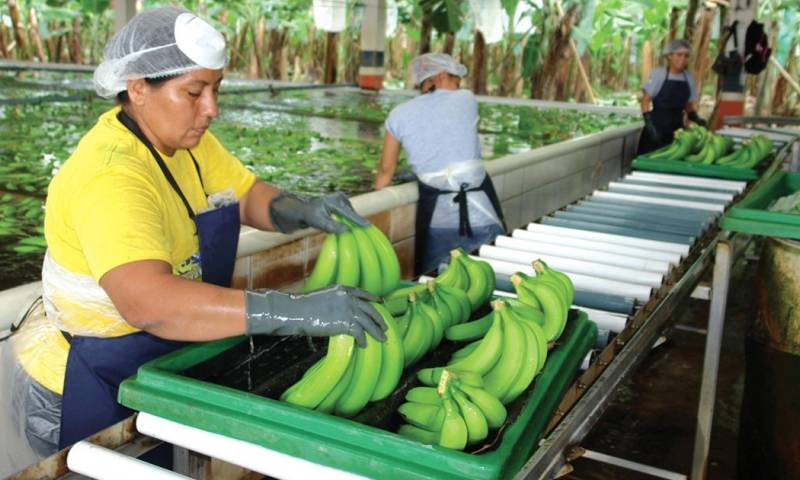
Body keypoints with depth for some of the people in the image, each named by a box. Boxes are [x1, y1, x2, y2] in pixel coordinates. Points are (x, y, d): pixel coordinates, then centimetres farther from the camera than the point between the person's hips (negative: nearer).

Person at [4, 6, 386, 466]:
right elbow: (147, 302, -46)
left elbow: (250, 196, 2)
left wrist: (304, 210, -21)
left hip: (164, 369, 8)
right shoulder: (109, 176, -31)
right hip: (88, 394, -8)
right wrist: (295, 311, -51)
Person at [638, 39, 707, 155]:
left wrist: (696, 119, -1)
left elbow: (689, 105, 18)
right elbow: (645, 100, -6)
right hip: (657, 126, -4)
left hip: (677, 129, 4)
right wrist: (649, 124, -16)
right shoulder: (658, 74, -5)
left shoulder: (689, 78, 8)